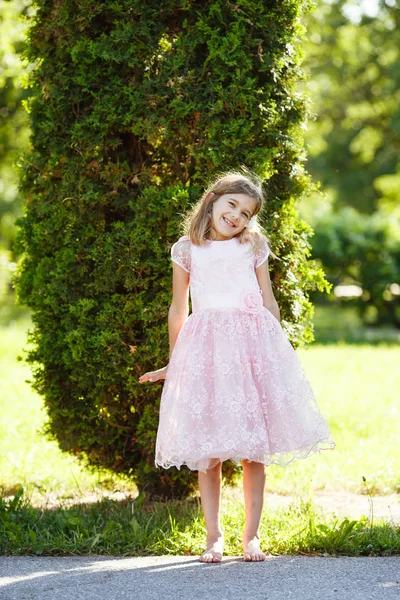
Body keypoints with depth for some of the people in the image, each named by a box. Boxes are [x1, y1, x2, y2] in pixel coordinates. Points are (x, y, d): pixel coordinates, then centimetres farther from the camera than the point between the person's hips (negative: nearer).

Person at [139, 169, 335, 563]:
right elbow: (178, 309, 15)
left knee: (254, 450, 1)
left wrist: (276, 350, 15)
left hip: (252, 344, 1)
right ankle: (214, 536, 7)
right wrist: (173, 361, 19)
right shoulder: (187, 250, 9)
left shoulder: (253, 248, 12)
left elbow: (269, 303, 16)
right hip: (205, 348, -1)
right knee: (208, 452, -2)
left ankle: (252, 535, 9)